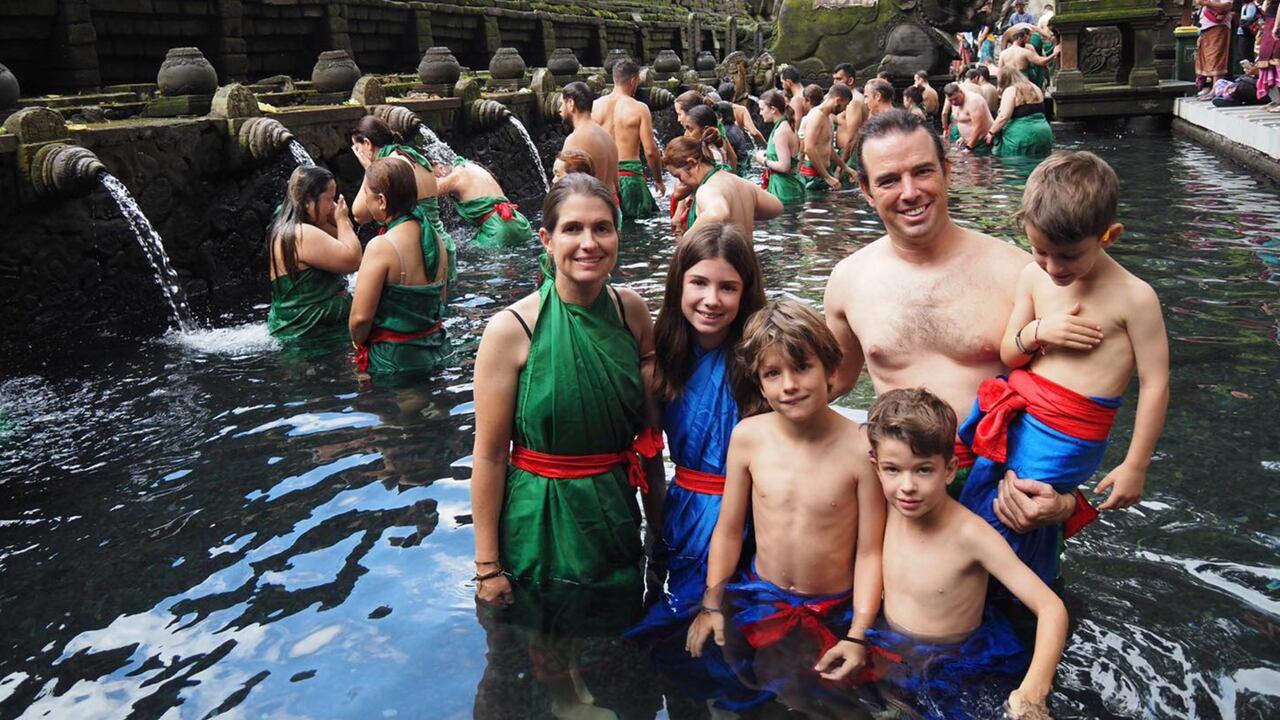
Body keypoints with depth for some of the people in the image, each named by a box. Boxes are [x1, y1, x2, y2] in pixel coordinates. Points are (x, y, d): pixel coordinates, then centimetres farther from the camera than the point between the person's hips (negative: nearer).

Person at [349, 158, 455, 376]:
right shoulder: (438, 241, 2)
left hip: (393, 359, -7)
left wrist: (359, 343, 0)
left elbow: (360, 318, -18)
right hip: (436, 353, 7)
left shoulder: (381, 247, -19)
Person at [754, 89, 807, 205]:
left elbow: (784, 166, -23)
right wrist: (767, 154, 12)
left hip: (783, 189, -10)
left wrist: (764, 161, -9)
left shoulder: (780, 132, -17)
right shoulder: (788, 126, 12)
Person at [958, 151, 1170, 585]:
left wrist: (1135, 466, -7)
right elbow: (1008, 355, 9)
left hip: (1067, 436, -6)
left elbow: (1155, 384, -8)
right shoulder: (1033, 277, 2)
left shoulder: (1134, 298, -12)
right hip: (1017, 411, 6)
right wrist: (1037, 332, -14)